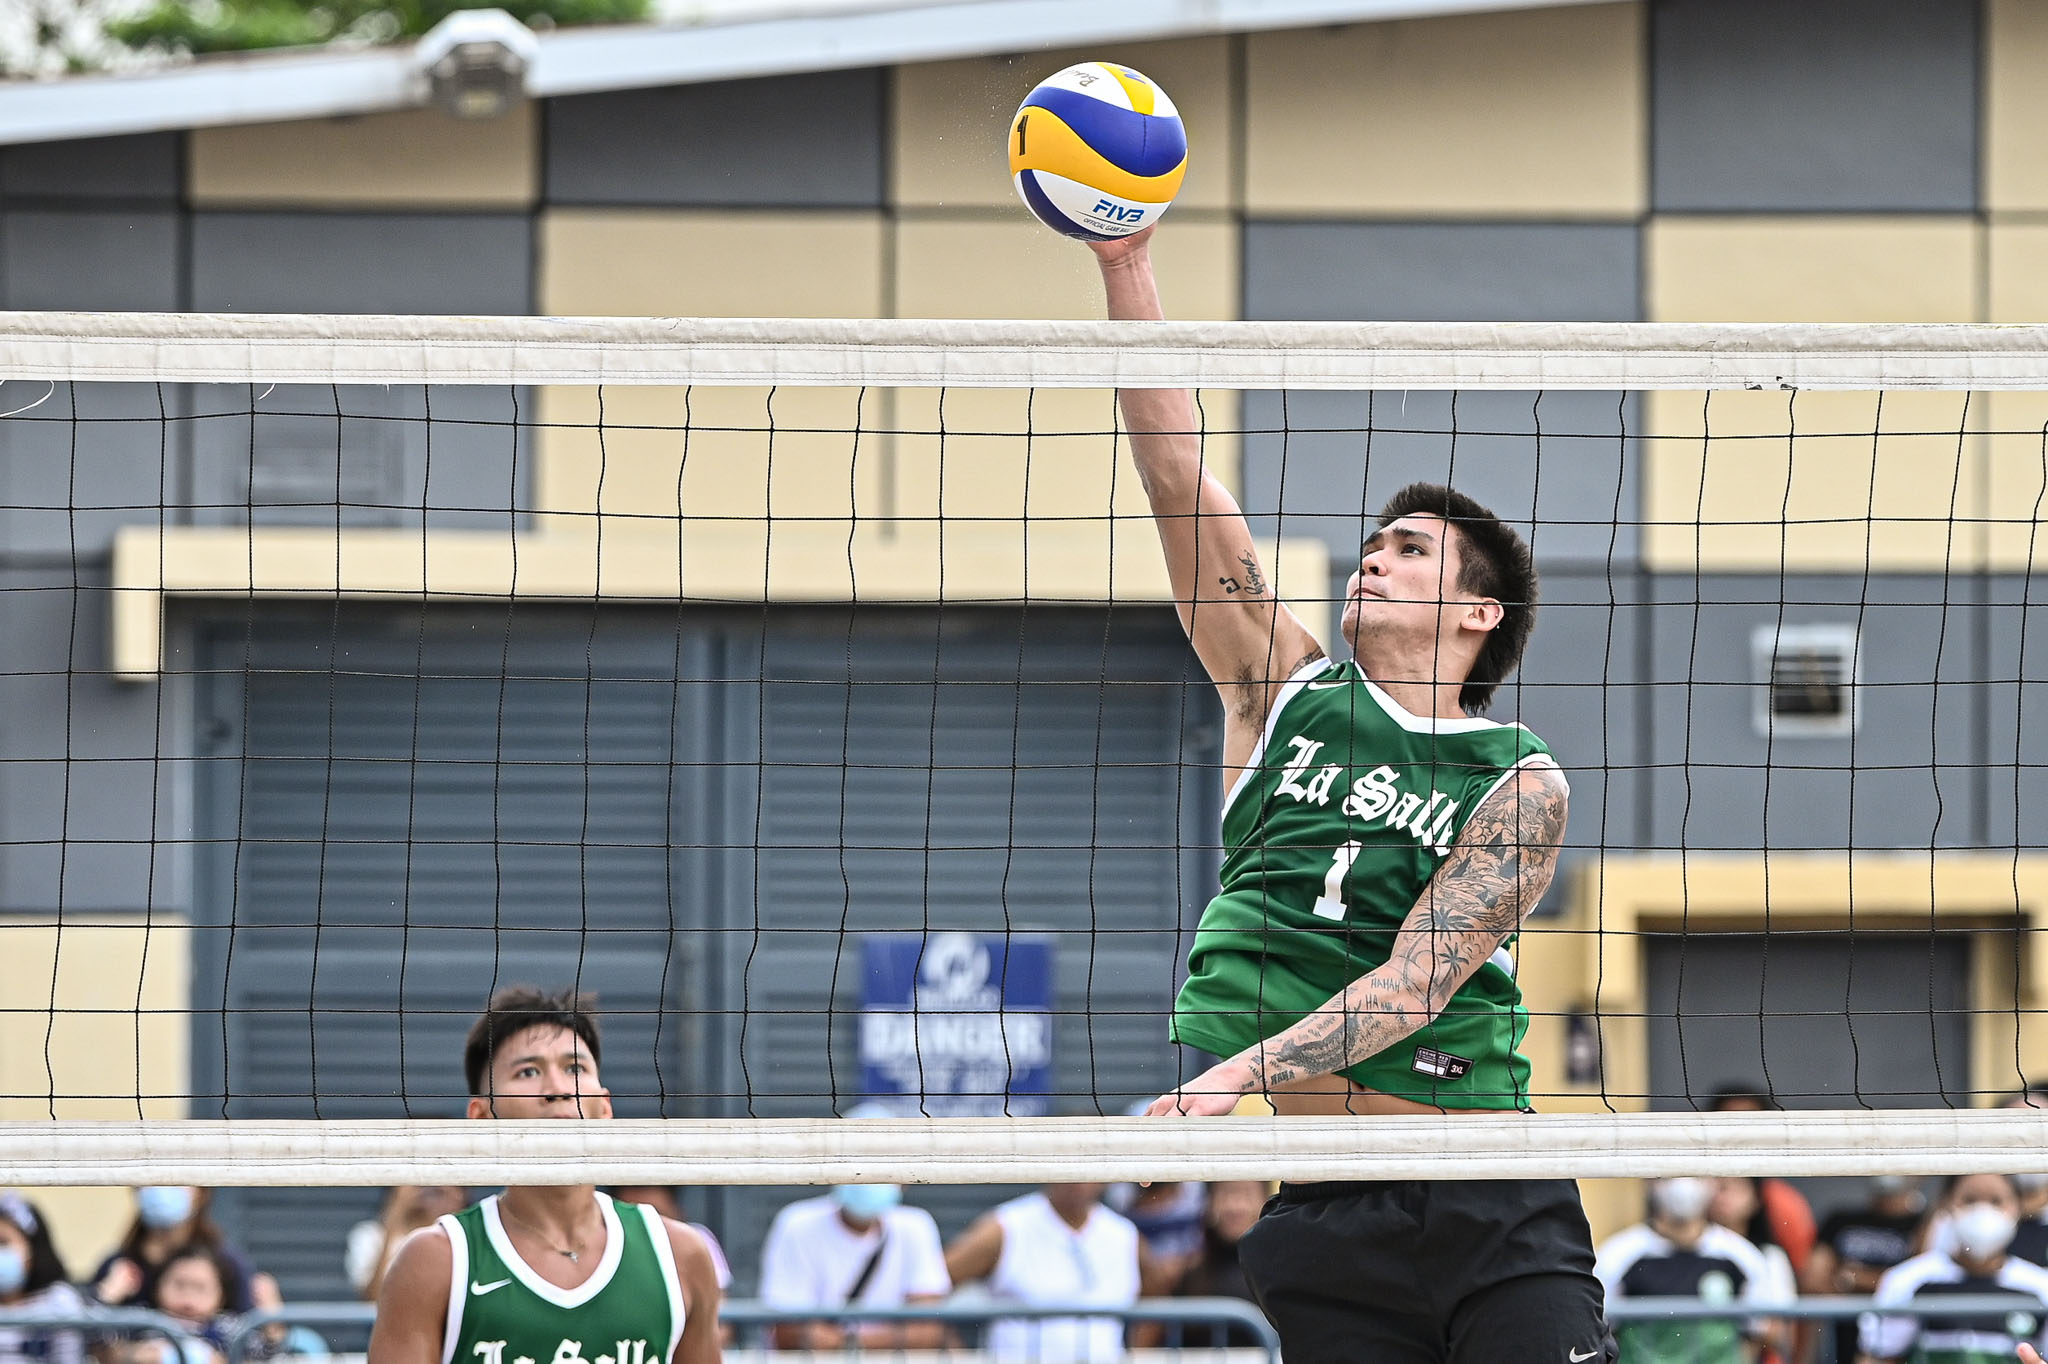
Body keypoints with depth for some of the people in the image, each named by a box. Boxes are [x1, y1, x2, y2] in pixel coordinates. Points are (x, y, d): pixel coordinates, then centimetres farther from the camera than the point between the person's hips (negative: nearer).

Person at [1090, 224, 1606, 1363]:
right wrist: (1128, 265, -3)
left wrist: (1243, 1069, -24)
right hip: (1315, 1215, 2)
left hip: (1490, 1217, -2)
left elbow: (1421, 980, -10)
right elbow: (1178, 476, 5)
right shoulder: (1293, 695, 12)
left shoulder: (1520, 783, 3)